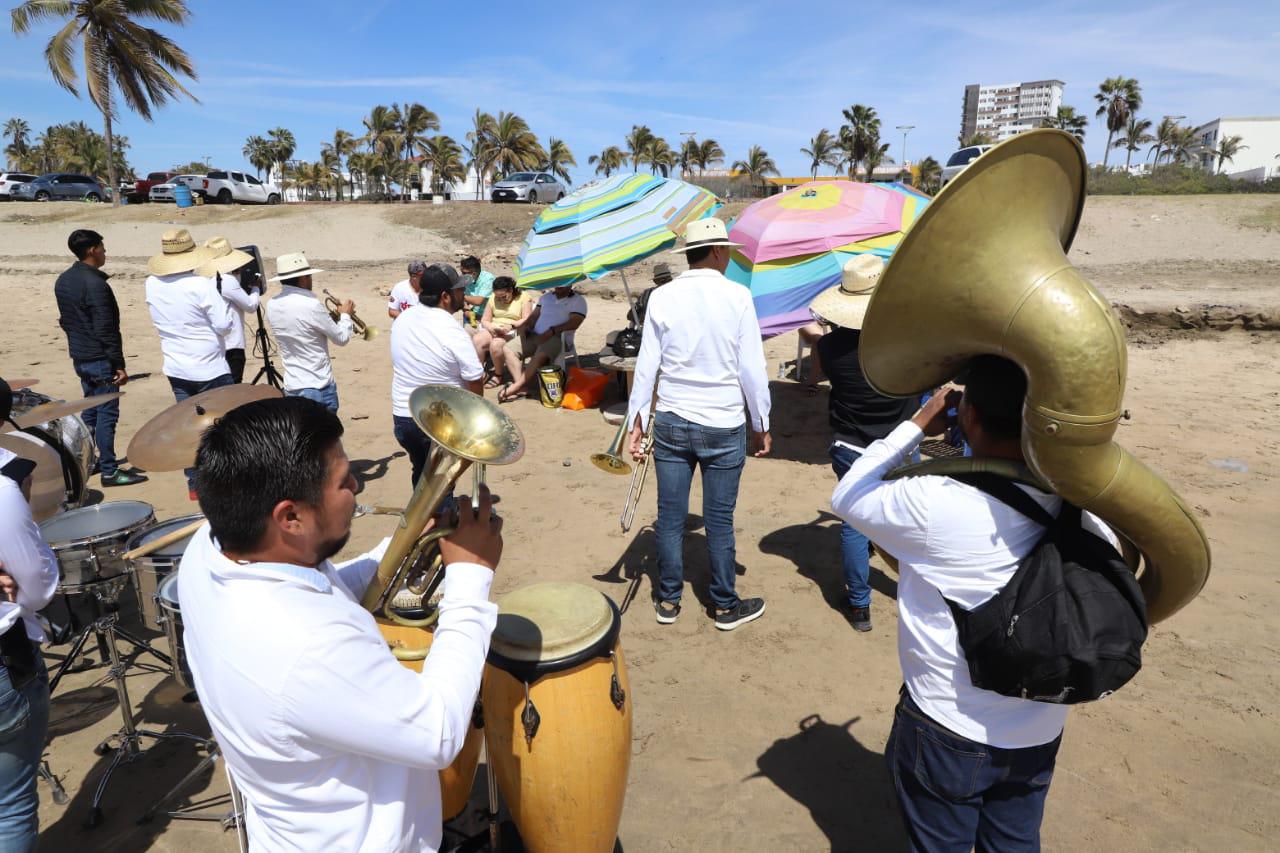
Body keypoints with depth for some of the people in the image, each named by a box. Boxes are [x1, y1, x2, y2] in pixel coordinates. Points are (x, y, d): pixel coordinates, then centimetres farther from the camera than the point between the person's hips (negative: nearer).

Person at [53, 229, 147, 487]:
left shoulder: (63, 281, 9)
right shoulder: (95, 284, -20)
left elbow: (65, 320, 18)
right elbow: (106, 329, -21)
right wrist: (119, 365, -18)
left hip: (79, 357, 9)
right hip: (99, 359, -9)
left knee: (90, 410, 19)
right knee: (107, 414, -3)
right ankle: (109, 471, 1)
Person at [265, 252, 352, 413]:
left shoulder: (272, 305, 2)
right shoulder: (311, 305, -19)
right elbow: (341, 338, -9)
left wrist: (333, 316, 14)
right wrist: (345, 315, 8)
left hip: (291, 387, 7)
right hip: (319, 387, -7)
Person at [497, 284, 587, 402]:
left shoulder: (578, 300, 4)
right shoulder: (546, 297, 24)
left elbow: (573, 323, -10)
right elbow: (534, 315, 19)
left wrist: (551, 331, -21)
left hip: (558, 338, -6)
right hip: (535, 335, 6)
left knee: (539, 356, -36)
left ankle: (514, 388, -36)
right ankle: (521, 387, -25)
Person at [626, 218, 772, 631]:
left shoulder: (661, 297, -3)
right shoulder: (737, 296, -9)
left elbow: (646, 364, -2)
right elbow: (752, 369, -7)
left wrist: (638, 419, 7)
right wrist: (760, 424, 4)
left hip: (670, 422, 2)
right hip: (723, 426, -2)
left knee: (670, 515, 12)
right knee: (719, 520, 9)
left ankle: (668, 601, 28)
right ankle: (726, 606, 26)